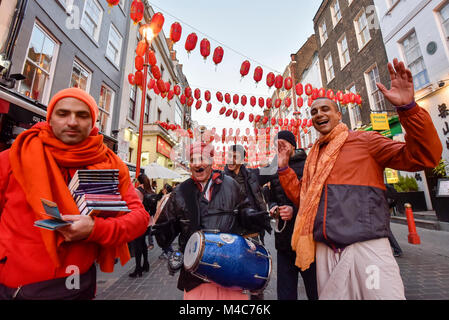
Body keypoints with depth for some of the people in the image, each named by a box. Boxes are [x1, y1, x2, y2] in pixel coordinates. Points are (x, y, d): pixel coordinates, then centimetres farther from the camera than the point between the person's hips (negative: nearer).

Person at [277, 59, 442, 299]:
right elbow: (302, 198, 17)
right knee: (330, 295, 14)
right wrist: (284, 169, 8)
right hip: (325, 250, 5)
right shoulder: (313, 156, 15)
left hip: (366, 246, -4)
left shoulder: (363, 140, 1)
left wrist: (408, 108, -19)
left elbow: (424, 156, -9)